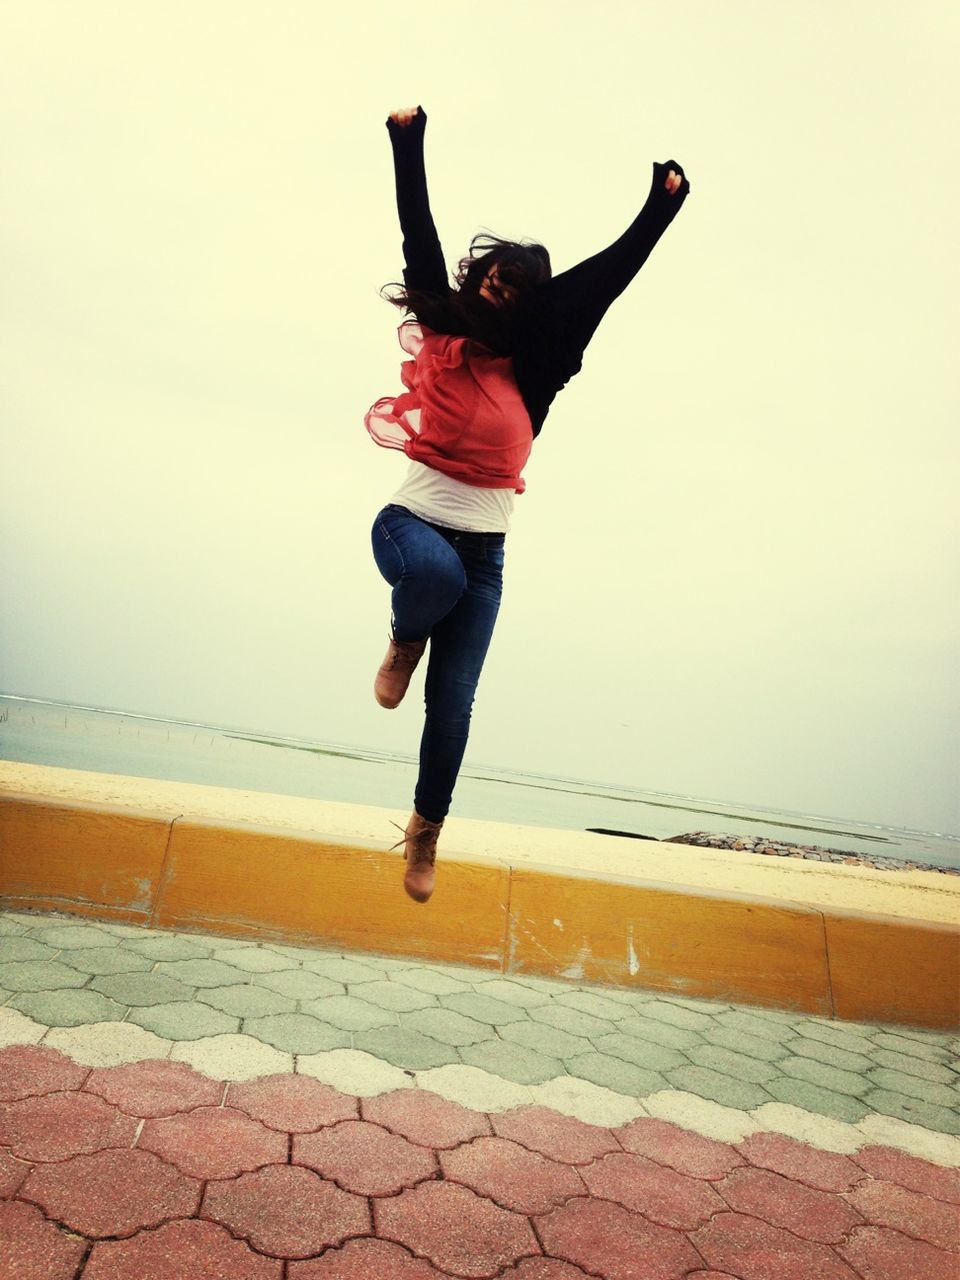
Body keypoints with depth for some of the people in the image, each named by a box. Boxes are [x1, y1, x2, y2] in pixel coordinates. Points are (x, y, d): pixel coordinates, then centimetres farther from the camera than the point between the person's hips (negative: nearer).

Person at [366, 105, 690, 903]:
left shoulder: (530, 366, 4)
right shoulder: (439, 330, 1)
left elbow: (605, 277, 3)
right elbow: (419, 234, 1)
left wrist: (661, 206, 1)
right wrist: (408, 142, 0)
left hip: (485, 552, 2)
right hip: (412, 522, -2)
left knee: (452, 703, 3)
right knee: (434, 572, -40)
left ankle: (427, 827, 24)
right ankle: (405, 641, -2)